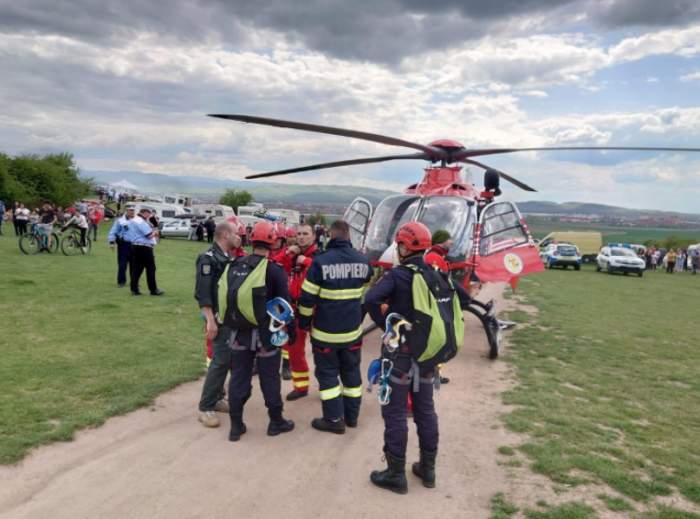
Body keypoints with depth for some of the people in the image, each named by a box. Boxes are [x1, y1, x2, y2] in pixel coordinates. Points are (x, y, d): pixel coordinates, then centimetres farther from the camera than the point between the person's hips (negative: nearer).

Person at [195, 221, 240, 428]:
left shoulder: (227, 258, 13)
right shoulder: (208, 258, -13)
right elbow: (202, 293, -19)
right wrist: (210, 320, -24)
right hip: (218, 317, -9)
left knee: (228, 358, 12)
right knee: (221, 360, -9)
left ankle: (216, 398, 25)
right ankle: (205, 407, -1)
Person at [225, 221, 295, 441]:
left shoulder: (235, 266, 2)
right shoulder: (273, 270, -14)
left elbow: (226, 297, 11)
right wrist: (291, 330, 0)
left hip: (239, 332, 4)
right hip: (265, 334, -4)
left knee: (239, 377, 12)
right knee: (269, 378, 10)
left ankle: (236, 425, 19)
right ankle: (276, 422, 23)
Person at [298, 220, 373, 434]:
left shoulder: (321, 261, -15)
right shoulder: (363, 261, 0)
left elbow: (307, 298, -12)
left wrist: (304, 322, 2)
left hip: (325, 331, -4)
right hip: (353, 330, 4)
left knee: (328, 373, 8)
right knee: (351, 371, 17)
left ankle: (334, 419, 11)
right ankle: (352, 415, 27)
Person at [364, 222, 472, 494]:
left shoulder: (398, 275, -14)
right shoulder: (437, 275, 5)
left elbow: (371, 299, -29)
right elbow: (464, 298, 16)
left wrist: (384, 324, -13)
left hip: (402, 352, -6)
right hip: (430, 352, 6)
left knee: (395, 412, 4)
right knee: (425, 409, 17)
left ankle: (396, 474, 11)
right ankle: (428, 468, 28)